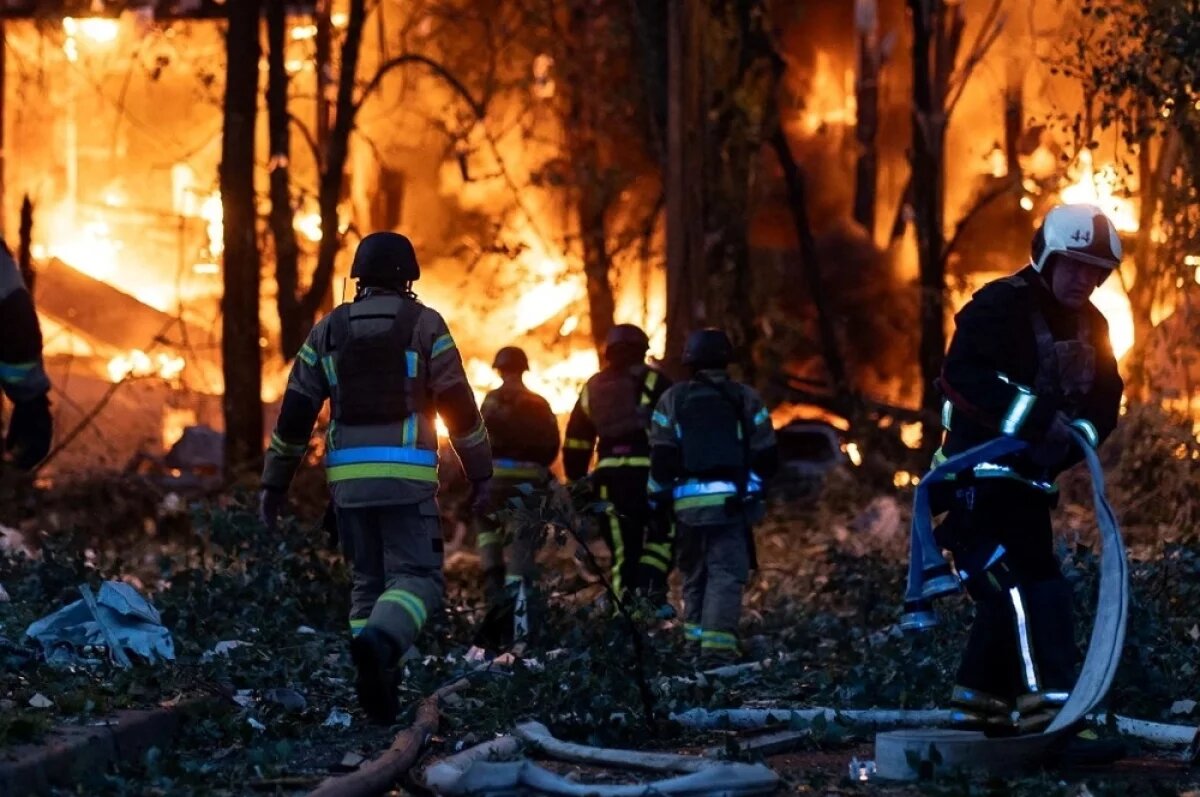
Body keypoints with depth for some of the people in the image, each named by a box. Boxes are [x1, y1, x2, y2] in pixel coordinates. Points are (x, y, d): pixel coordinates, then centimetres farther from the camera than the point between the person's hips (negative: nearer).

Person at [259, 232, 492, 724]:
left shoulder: (329, 329, 11)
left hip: (348, 476, 4)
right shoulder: (424, 324, 2)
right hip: (406, 476, -4)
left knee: (369, 581, 14)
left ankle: (378, 691, 3)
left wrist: (275, 483, 14)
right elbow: (458, 403, -1)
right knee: (417, 578, -4)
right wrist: (480, 472, 7)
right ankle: (377, 644, -35)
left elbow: (295, 410, 9)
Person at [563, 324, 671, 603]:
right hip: (648, 472, -4)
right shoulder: (653, 382, 1)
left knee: (623, 548, 9)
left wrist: (576, 481, 23)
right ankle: (650, 587, -14)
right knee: (661, 535, 9)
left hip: (609, 475, 4)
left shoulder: (592, 389, 16)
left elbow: (575, 442, 18)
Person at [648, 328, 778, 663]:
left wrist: (658, 496, 13)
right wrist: (753, 483, 23)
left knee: (694, 575, 15)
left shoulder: (672, 400, 5)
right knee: (727, 573, -5)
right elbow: (767, 457, 5)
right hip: (732, 501, -2)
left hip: (688, 504, 2)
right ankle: (718, 645, -19)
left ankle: (693, 642, 18)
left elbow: (661, 459, 0)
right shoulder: (746, 399, 4)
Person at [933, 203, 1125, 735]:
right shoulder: (1001, 306, -15)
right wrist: (1037, 418, -35)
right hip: (982, 468, -9)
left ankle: (979, 699, 23)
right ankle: (1047, 696, -27)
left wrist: (1076, 435, -16)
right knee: (1034, 580, -20)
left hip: (1033, 471, 9)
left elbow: (1105, 401, 5)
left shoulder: (1090, 326, 10)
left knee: (1011, 584, 13)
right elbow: (963, 376, -29)